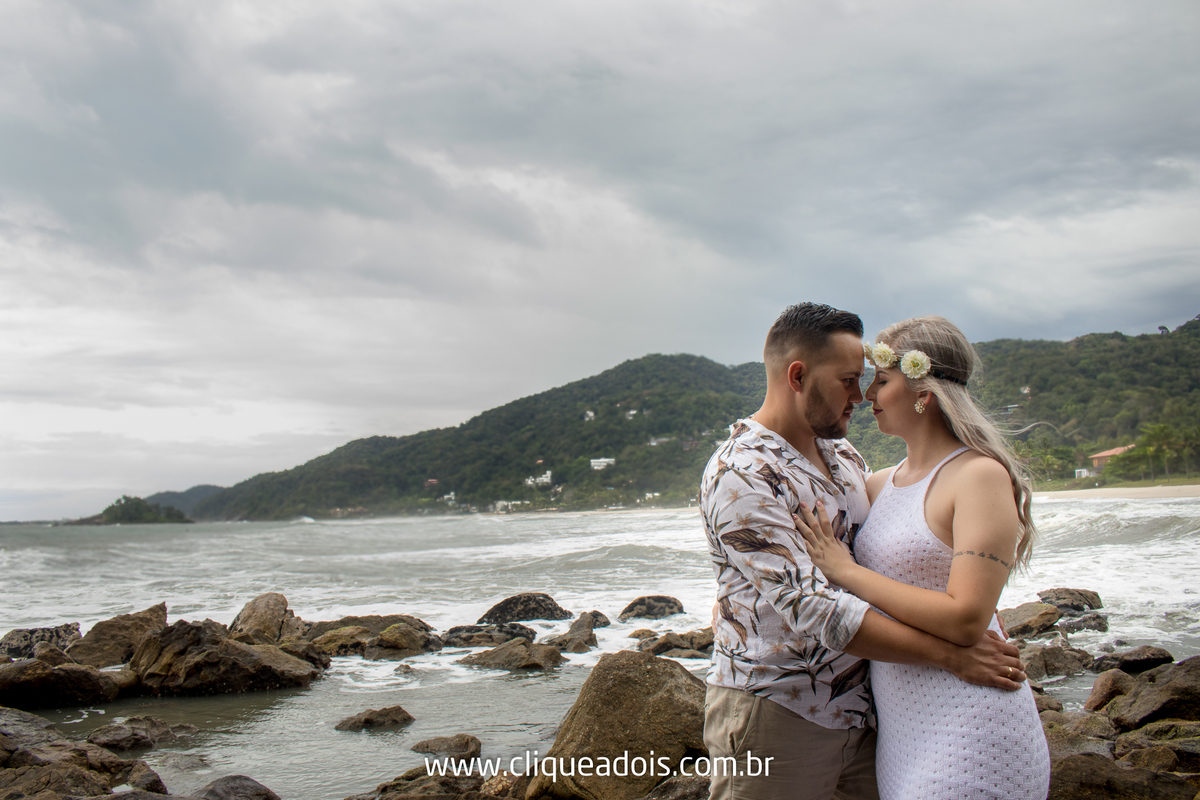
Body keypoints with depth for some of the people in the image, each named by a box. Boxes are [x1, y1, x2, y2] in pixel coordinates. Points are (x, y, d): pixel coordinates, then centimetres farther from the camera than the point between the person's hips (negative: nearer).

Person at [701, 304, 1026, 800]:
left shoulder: (843, 457, 10)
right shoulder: (740, 476, -18)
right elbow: (811, 609, -25)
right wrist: (950, 654, -23)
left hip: (857, 708, 7)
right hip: (774, 716, -7)